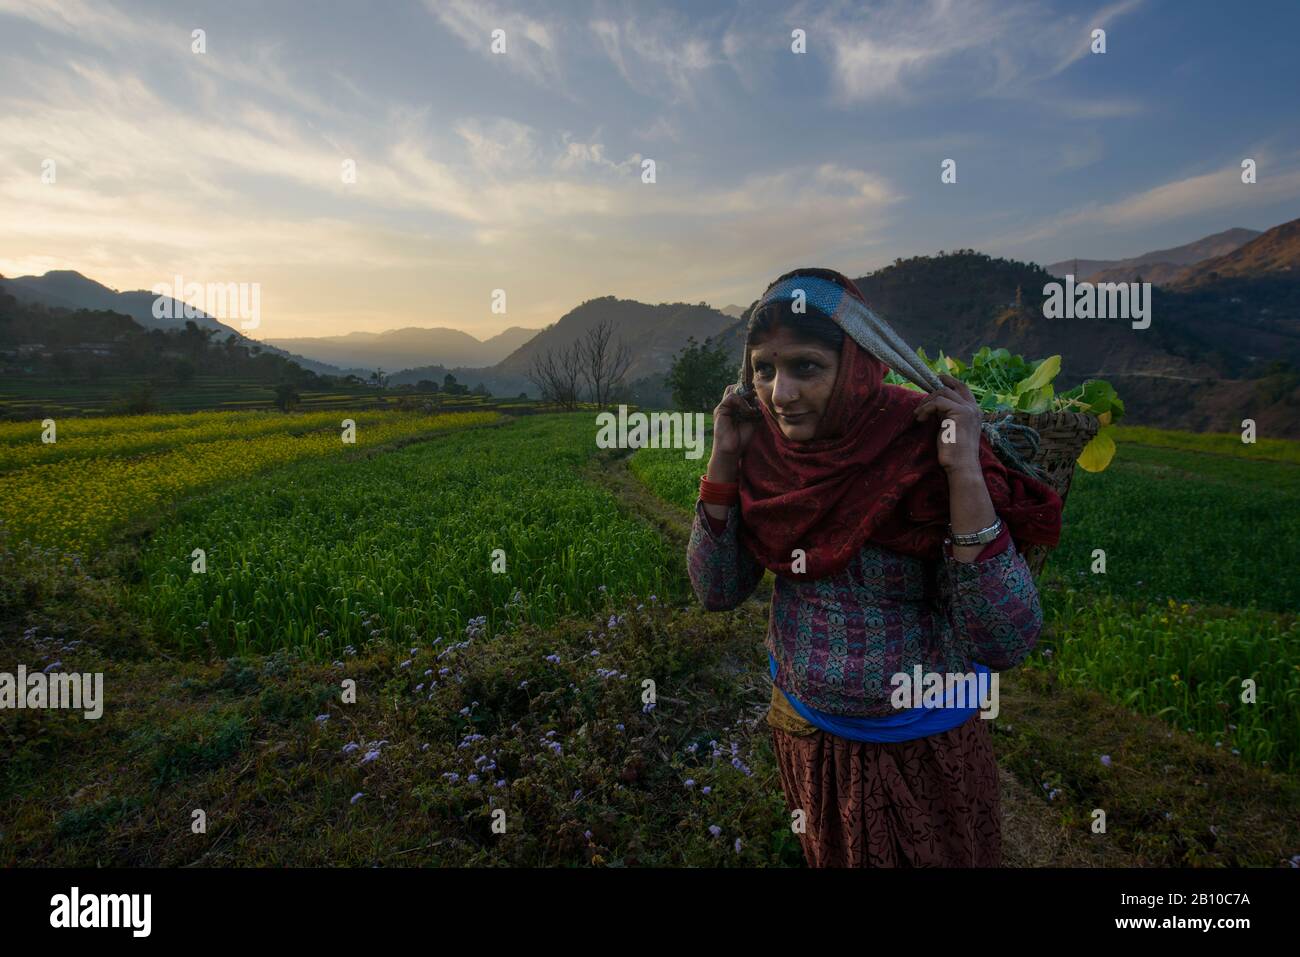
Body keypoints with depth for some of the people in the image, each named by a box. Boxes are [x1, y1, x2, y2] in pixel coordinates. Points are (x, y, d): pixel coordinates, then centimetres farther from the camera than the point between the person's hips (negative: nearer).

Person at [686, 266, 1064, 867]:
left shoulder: (926, 452, -26)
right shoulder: (766, 452, -14)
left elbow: (1006, 644, -27)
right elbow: (717, 592, -9)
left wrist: (965, 473, -36)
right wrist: (724, 461, -20)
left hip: (926, 746, -3)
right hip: (807, 732, 4)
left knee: (934, 857, 23)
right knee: (831, 858, 29)